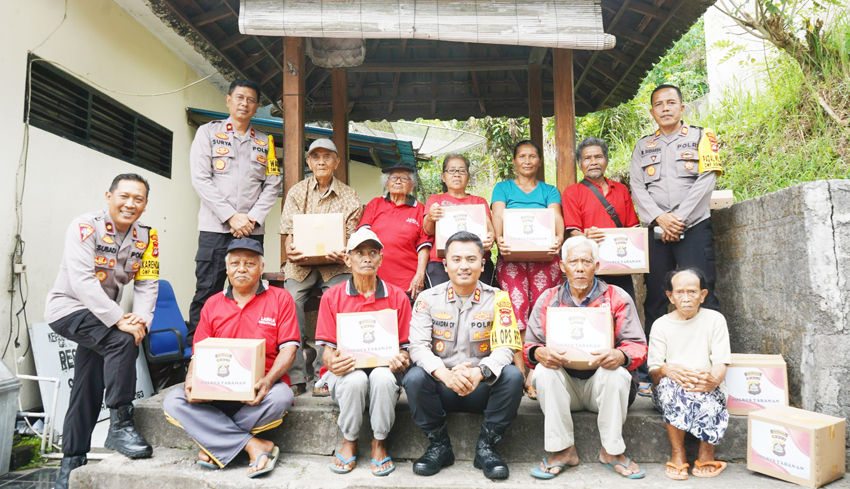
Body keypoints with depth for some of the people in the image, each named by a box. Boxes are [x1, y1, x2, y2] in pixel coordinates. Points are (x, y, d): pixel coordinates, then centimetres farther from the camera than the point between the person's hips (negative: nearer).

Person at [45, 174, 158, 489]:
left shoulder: (147, 237, -3)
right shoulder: (85, 227, -20)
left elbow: (147, 285, -8)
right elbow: (82, 281, -30)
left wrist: (141, 319, -27)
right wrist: (119, 320, -36)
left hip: (100, 315, 6)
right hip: (68, 307, -6)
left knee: (89, 390, 12)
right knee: (123, 341, -29)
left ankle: (72, 463, 27)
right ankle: (120, 425, -18)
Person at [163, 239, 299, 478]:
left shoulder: (280, 299, 4)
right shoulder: (212, 304, 14)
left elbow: (289, 348, -5)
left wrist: (268, 380, -22)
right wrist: (192, 379, -11)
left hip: (261, 389, -3)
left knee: (281, 397, -36)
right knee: (173, 401, -21)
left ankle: (216, 444, -13)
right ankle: (253, 446, -22)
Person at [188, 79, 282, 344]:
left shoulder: (264, 141, 16)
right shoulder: (208, 132, 9)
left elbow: (272, 185, 10)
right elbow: (200, 178, -2)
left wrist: (253, 218, -6)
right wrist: (231, 216, -11)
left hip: (253, 231, 3)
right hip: (215, 228, -2)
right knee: (207, 294, -3)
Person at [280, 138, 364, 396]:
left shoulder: (350, 197, 8)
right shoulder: (297, 192, 11)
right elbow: (288, 231, 4)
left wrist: (344, 255, -21)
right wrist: (290, 250, -20)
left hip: (336, 266, -1)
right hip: (301, 263, 1)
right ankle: (296, 376, -20)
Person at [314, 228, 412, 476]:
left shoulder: (397, 297, 3)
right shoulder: (331, 297, 4)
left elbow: (405, 347, 4)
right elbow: (327, 349, 1)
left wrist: (402, 360, -19)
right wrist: (332, 361, -23)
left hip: (383, 369, 0)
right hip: (346, 371, 0)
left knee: (383, 376, -34)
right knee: (355, 379, -34)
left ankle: (379, 443, -7)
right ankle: (349, 442, -4)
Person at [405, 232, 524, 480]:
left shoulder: (497, 298, -2)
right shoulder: (428, 298, -1)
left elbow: (504, 347, -11)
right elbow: (418, 345, -11)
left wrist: (479, 372, -33)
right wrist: (445, 374, -32)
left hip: (483, 388, 0)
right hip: (441, 386, 0)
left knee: (513, 376, -27)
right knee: (414, 378, -28)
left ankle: (486, 447, -7)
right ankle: (440, 445, -3)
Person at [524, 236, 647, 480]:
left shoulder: (617, 298, 3)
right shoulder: (548, 299, 7)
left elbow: (638, 346, -3)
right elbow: (530, 345, 2)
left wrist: (620, 356, -28)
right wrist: (540, 353, -24)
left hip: (600, 383, -1)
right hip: (563, 384, 1)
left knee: (616, 373, -32)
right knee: (544, 371, -28)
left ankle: (612, 451, -12)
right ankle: (563, 450, -16)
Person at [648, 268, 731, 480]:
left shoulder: (715, 319, 7)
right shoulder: (661, 325, 7)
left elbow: (721, 363, -4)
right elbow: (653, 372, -2)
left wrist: (713, 379, -29)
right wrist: (666, 370, -27)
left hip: (707, 389, 0)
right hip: (670, 391, 1)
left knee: (708, 401, -35)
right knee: (669, 384, -35)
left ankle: (707, 454, -6)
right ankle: (677, 453, -21)